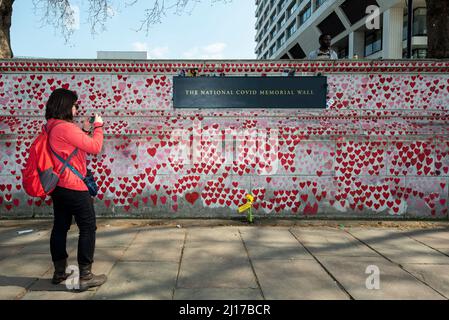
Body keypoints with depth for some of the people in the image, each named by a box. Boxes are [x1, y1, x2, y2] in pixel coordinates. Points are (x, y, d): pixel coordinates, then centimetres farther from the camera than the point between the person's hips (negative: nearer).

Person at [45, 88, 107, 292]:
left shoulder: (52, 127, 11)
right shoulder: (66, 127, -19)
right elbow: (95, 147, -16)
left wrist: (84, 130, 12)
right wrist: (98, 126, -3)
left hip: (58, 186, 10)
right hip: (74, 187, -10)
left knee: (60, 227, 14)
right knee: (88, 228, -2)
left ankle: (59, 272, 24)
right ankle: (85, 276, 0)